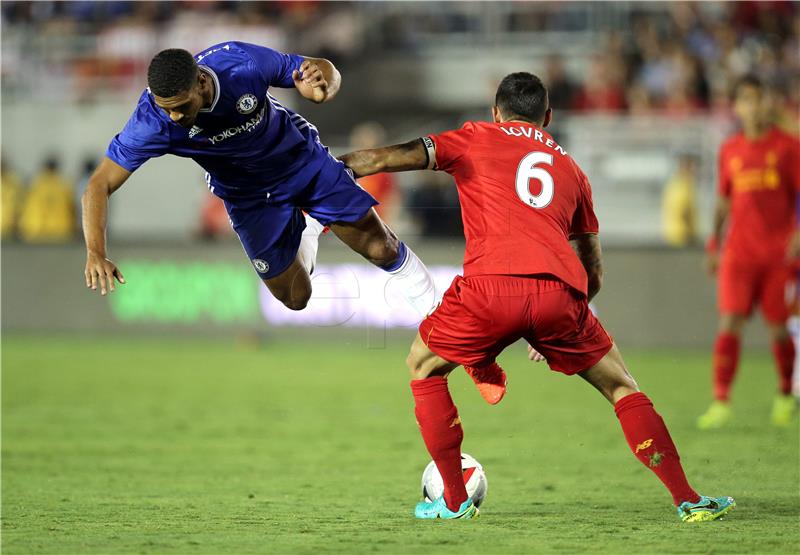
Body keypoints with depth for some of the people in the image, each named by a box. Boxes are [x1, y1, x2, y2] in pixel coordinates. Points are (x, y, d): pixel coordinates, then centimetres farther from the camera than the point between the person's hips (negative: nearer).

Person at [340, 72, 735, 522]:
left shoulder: (477, 138, 22)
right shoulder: (570, 168, 30)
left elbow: (392, 158, 10)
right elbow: (593, 273, 33)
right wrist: (554, 330, 45)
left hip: (490, 287, -2)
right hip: (560, 291, 2)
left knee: (424, 367, 23)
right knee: (621, 387, 21)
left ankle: (455, 500, 19)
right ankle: (687, 499, 13)